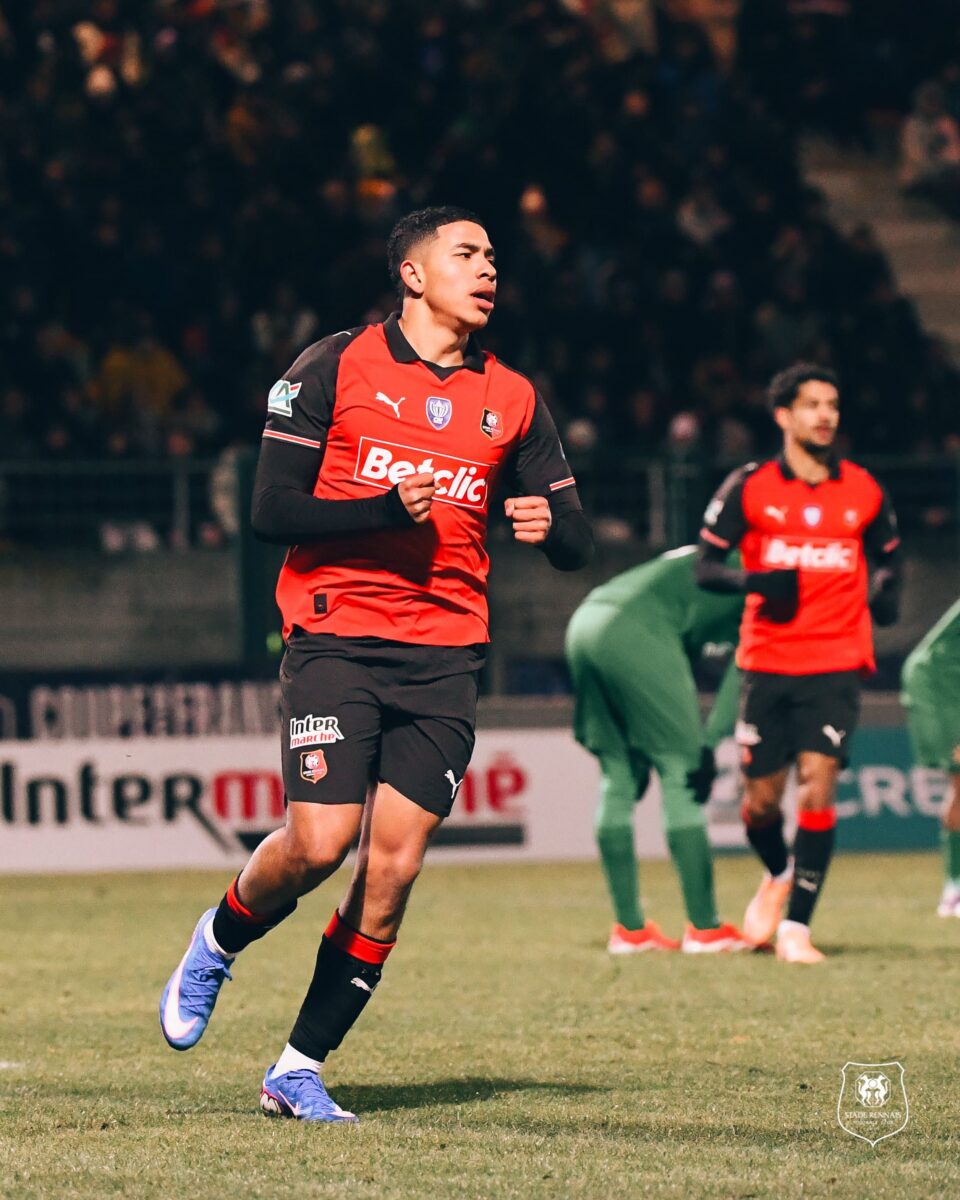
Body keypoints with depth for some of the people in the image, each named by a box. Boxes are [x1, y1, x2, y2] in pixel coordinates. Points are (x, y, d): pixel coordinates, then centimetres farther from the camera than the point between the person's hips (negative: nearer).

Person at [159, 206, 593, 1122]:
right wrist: (386, 510, -18)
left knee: (393, 866, -5)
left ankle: (299, 1071, 5)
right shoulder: (335, 368, 0)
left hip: (444, 660, 4)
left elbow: (577, 546, 12)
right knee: (319, 842, -17)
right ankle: (217, 945, 16)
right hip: (336, 638, -4)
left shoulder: (512, 400, 12)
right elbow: (271, 512, -5)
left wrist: (550, 524, -12)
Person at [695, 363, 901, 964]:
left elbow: (887, 554, 22)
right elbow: (706, 565, 2)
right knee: (762, 799, 4)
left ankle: (796, 926, -11)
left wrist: (884, 592, 0)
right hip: (767, 662, 0)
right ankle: (779, 876, 39)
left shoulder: (864, 491, 5)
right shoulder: (749, 487, 0)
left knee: (818, 783, -16)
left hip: (836, 665, 0)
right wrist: (755, 581, -18)